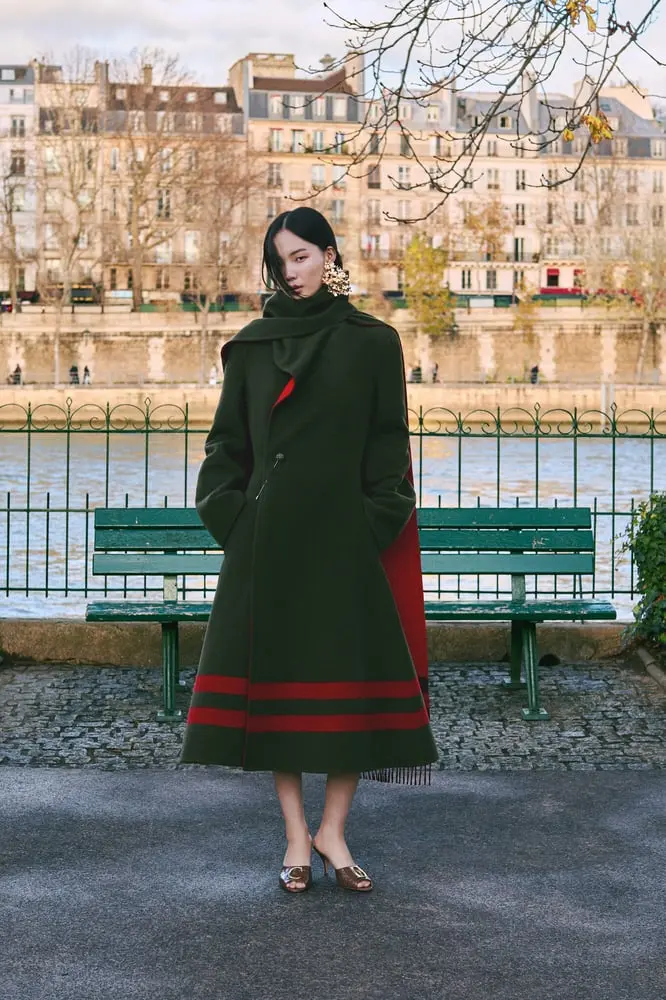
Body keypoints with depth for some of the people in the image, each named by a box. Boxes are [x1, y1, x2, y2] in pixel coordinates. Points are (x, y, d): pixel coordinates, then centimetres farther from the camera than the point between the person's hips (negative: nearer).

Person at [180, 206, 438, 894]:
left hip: (344, 537, -1)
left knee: (355, 678, -1)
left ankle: (332, 830, 12)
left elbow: (390, 444, 2)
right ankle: (297, 837, 11)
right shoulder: (253, 345, 8)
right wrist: (233, 515, -2)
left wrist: (374, 525, -7)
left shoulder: (372, 342, 4)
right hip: (269, 540, 1)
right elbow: (227, 439, 9)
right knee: (275, 676, 2)